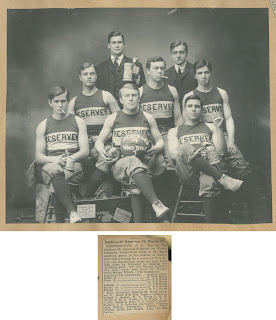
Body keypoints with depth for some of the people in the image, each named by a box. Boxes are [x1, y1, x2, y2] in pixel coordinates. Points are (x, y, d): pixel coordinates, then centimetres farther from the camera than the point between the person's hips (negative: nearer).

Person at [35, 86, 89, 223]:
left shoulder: (78, 122, 15)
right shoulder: (43, 126, 17)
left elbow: (85, 151, 5)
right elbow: (38, 157, 8)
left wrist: (71, 158, -16)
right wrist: (54, 159, -14)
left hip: (73, 165, 0)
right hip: (50, 164, 1)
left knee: (56, 186, -35)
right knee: (54, 171, -38)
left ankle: (60, 222, -32)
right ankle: (72, 212, -45)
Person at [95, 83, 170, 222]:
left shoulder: (147, 118, 16)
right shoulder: (112, 118, 13)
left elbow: (160, 141, 18)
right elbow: (99, 141, 18)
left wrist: (155, 149, -8)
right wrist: (103, 152, -7)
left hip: (144, 162, 3)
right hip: (120, 164, -3)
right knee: (133, 162, -38)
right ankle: (156, 204, -50)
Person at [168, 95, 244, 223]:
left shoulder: (210, 127, 28)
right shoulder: (175, 131, 28)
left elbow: (221, 152, 14)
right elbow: (173, 154, 9)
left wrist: (219, 128, 5)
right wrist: (187, 154, -12)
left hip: (210, 166, 0)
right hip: (187, 171, 0)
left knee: (209, 182, -39)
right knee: (184, 148, -36)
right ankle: (222, 178, -37)